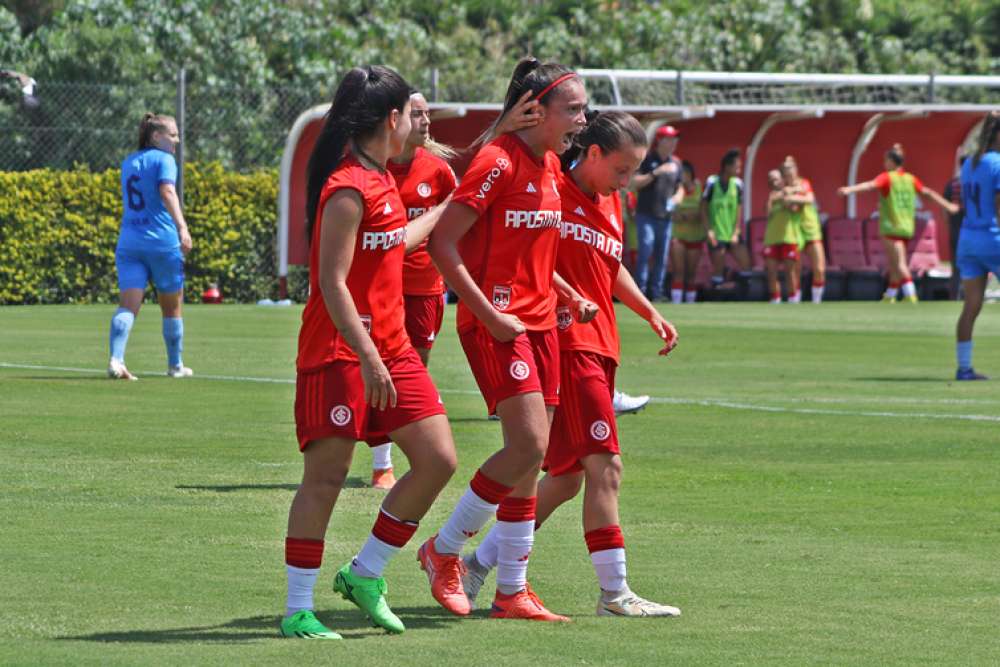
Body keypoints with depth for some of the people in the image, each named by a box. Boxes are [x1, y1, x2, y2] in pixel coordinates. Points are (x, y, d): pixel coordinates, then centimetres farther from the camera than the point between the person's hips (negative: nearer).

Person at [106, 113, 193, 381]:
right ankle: (175, 365, 25)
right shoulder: (163, 160, -3)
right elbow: (167, 192, -20)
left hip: (128, 244, 5)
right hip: (162, 243, -5)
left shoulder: (128, 163, 17)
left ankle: (116, 359, -29)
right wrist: (182, 227, -31)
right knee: (172, 308, 13)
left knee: (128, 305, -7)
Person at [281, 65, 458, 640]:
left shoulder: (382, 179, 13)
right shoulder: (349, 188, -16)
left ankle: (365, 573, 15)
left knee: (437, 460, 3)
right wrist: (368, 358, -24)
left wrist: (446, 210, 44)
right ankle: (298, 610, 1)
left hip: (390, 347, 9)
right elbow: (332, 282, -20)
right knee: (326, 477, -6)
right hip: (340, 352, -9)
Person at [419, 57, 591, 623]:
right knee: (529, 445, -16)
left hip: (539, 322, 8)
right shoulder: (499, 162, -14)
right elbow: (443, 244, -16)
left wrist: (569, 296, 13)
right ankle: (444, 550, 0)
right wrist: (489, 315, -19)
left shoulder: (550, 165, 13)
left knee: (530, 458, 6)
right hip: (497, 324, -8)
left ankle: (513, 592, 11)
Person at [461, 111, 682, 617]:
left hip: (598, 348, 9)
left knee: (567, 477, 10)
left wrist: (650, 314, 23)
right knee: (604, 464, -13)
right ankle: (614, 594, -12)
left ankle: (479, 565, 18)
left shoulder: (611, 204, 19)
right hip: (567, 342, -9)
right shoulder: (550, 190, -8)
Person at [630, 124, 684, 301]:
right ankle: (640, 291, -11)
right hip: (646, 215, -5)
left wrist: (676, 198, 0)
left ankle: (656, 293, 9)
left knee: (662, 256, 4)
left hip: (665, 216, 5)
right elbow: (635, 183, -11)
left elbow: (679, 188, 23)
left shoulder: (675, 163, 14)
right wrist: (656, 173, -19)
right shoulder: (647, 159, -2)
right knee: (646, 250, -14)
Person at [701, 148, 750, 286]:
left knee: (745, 263, -3)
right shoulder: (712, 182, -9)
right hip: (716, 235, -4)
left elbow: (739, 209, 5)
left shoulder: (737, 183, 1)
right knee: (718, 268, -1)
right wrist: (708, 231, -11)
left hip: (732, 235, 4)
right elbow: (703, 208, -5)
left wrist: (736, 232, -2)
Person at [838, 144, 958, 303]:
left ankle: (910, 294, -23)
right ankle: (890, 296, 25)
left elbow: (870, 185, -25)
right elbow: (928, 193, 16)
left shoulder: (887, 177, -8)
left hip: (891, 228, -6)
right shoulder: (910, 179, 9)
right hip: (907, 228, 6)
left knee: (900, 264, -11)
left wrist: (850, 189, -39)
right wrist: (948, 206, 27)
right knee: (894, 264, 17)